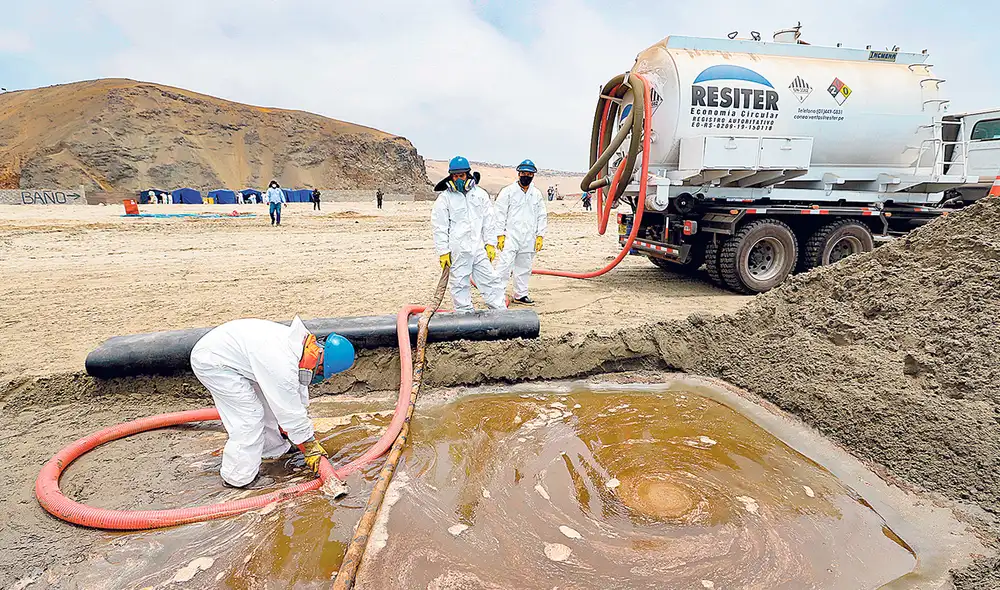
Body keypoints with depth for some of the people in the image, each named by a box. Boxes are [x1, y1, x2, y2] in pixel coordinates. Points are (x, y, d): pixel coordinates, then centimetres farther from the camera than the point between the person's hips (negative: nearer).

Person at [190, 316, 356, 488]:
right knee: (249, 416, -9)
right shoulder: (282, 365, -33)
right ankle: (238, 477, 5)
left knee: (268, 401, 14)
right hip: (211, 362, -9)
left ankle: (274, 449, 32)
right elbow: (290, 411, -23)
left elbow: (299, 388, 9)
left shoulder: (298, 343, -6)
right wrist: (310, 446, -10)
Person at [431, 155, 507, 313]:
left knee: (490, 280, 5)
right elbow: (440, 228, -2)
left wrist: (491, 244, 5)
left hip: (479, 247, 3)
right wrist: (443, 252, -7)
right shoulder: (444, 198, 0)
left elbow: (489, 221, 12)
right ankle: (464, 313, 16)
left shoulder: (480, 194, 9)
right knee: (460, 284, 4)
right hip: (457, 251, -3)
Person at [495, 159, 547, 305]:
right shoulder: (508, 191, -1)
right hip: (511, 237, -4)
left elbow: (542, 216, 15)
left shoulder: (537, 194, 12)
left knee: (524, 268, 11)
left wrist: (540, 236, 7)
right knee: (505, 265, -12)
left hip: (529, 239, 5)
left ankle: (521, 294, 23)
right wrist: (500, 234, -9)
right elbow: (500, 214, -3)